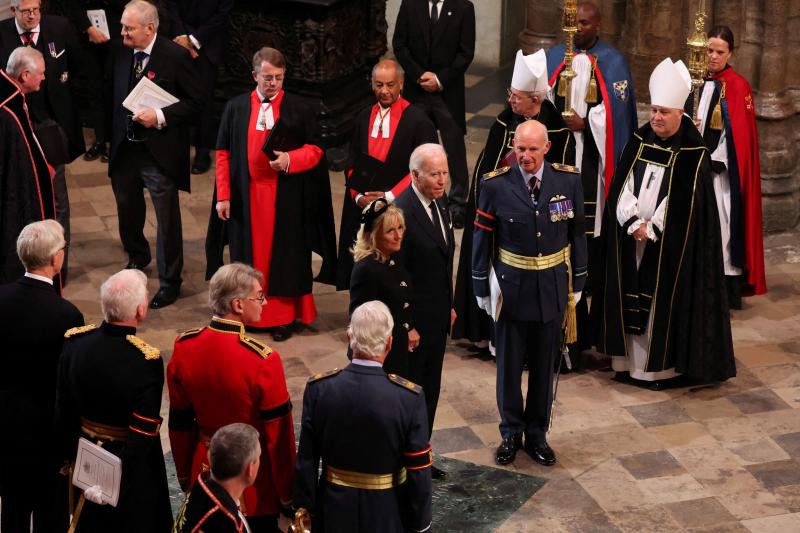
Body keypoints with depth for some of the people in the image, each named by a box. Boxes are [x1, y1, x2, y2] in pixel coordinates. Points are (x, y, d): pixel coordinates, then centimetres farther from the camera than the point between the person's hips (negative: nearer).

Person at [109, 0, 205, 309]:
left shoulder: (175, 56, -14)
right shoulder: (120, 53, 1)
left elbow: (196, 101, -11)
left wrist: (161, 117, -21)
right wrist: (113, 137, 6)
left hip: (159, 152, -6)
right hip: (124, 149, 6)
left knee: (167, 219, 3)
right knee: (127, 210, 22)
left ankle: (169, 282, 16)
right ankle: (137, 258, 49)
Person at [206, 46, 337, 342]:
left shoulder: (298, 108, 0)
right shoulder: (236, 107, 4)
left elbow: (315, 150, 1)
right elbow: (224, 154, 5)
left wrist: (290, 159, -20)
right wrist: (223, 196, -1)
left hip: (285, 196, -1)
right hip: (246, 194, 1)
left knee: (284, 255, 4)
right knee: (248, 253, 7)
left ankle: (285, 316, 12)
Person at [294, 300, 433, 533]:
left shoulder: (318, 388, -16)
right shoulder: (410, 398, -22)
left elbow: (306, 461, -7)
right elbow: (418, 472, -14)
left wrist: (305, 508, 6)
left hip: (335, 509, 2)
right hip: (387, 514, -1)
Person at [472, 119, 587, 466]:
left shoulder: (568, 181, -6)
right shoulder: (496, 185, -11)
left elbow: (576, 233, 4)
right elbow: (482, 238, -3)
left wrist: (577, 284, 7)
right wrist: (481, 288, 0)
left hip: (553, 288, 1)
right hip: (511, 288, -1)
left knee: (544, 365, 12)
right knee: (509, 363, 10)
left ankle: (537, 434, 28)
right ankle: (511, 433, 27)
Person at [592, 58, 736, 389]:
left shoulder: (693, 155, -9)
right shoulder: (639, 143, 6)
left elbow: (682, 202, -13)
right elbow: (622, 187, 2)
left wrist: (651, 229, -14)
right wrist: (634, 223, -10)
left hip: (668, 246, -5)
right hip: (631, 239, 5)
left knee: (663, 301, -2)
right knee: (631, 299, 8)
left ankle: (662, 367, 6)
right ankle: (630, 360, 17)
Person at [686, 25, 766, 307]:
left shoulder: (737, 86, -6)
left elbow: (740, 133, -11)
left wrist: (713, 161, -15)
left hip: (722, 172, -5)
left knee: (722, 228, -5)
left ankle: (728, 292, 0)